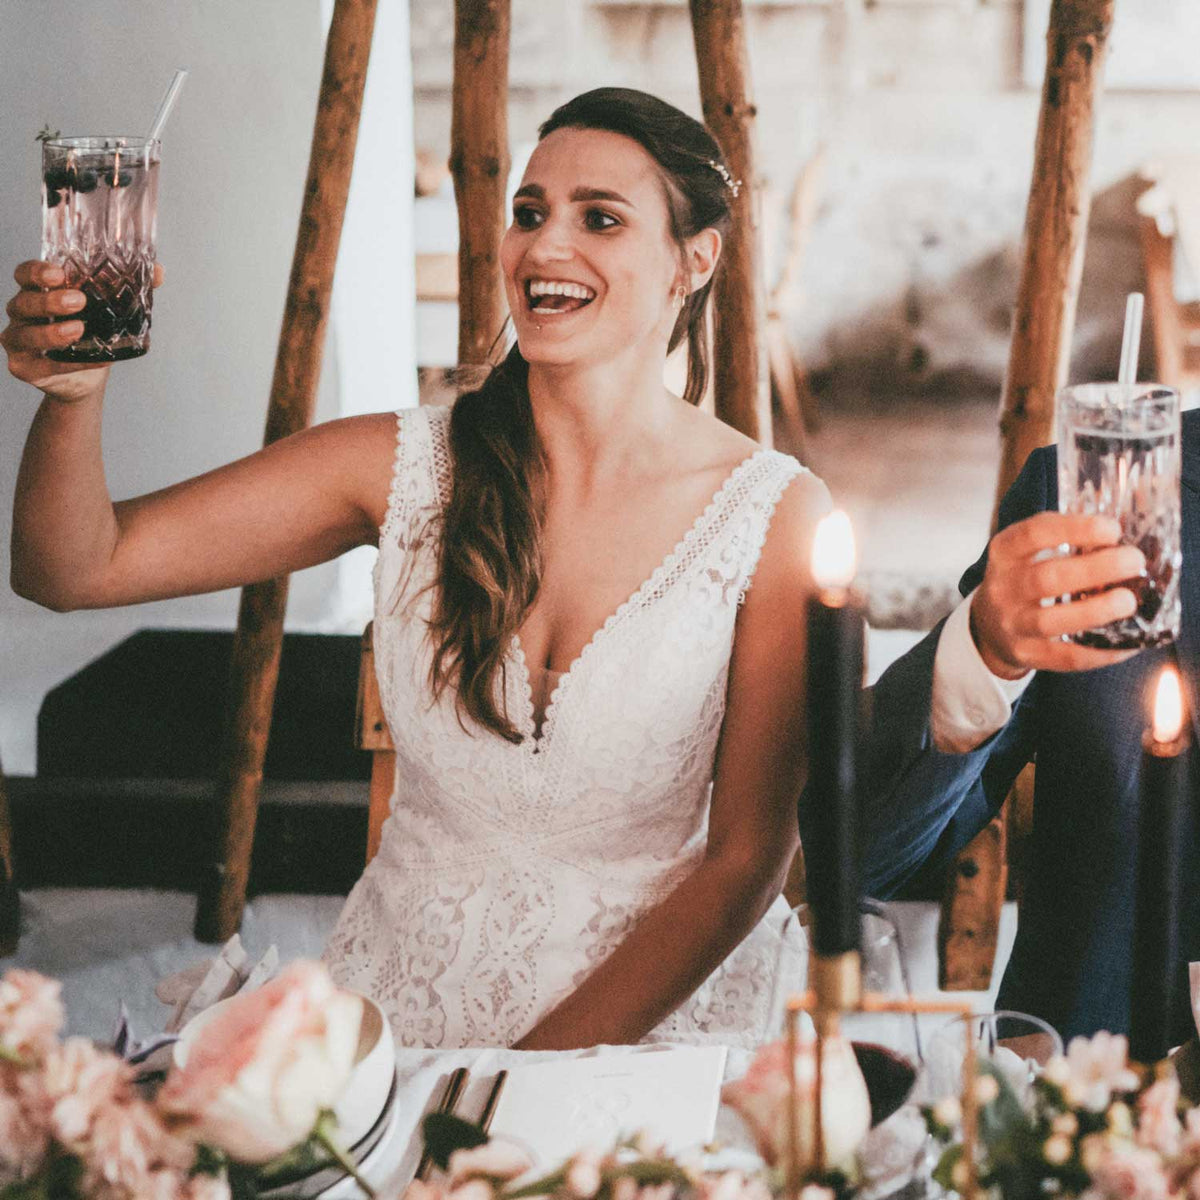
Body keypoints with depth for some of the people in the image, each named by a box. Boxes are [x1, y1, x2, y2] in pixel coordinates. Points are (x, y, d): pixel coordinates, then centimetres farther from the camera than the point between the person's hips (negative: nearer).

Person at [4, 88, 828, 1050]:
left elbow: (745, 859, -7)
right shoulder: (405, 466, -2)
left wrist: (543, 1065, -14)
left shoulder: (779, 518, -9)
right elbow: (77, 568, -5)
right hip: (399, 992, 2)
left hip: (656, 1006, -2)